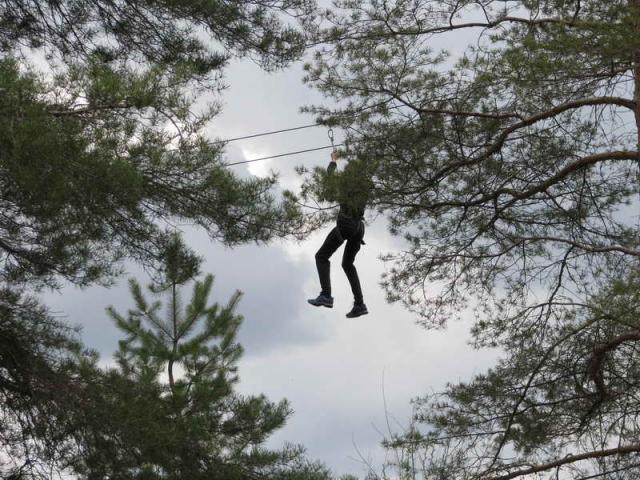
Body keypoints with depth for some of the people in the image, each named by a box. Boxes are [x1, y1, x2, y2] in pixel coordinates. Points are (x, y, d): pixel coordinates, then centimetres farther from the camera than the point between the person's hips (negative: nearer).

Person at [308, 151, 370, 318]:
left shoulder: (346, 181, 3)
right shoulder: (365, 186, 15)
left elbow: (329, 178, 22)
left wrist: (333, 161, 36)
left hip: (346, 223, -6)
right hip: (359, 226, 6)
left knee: (321, 256, 0)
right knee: (347, 264, 19)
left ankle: (326, 295, -21)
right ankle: (359, 304, 7)